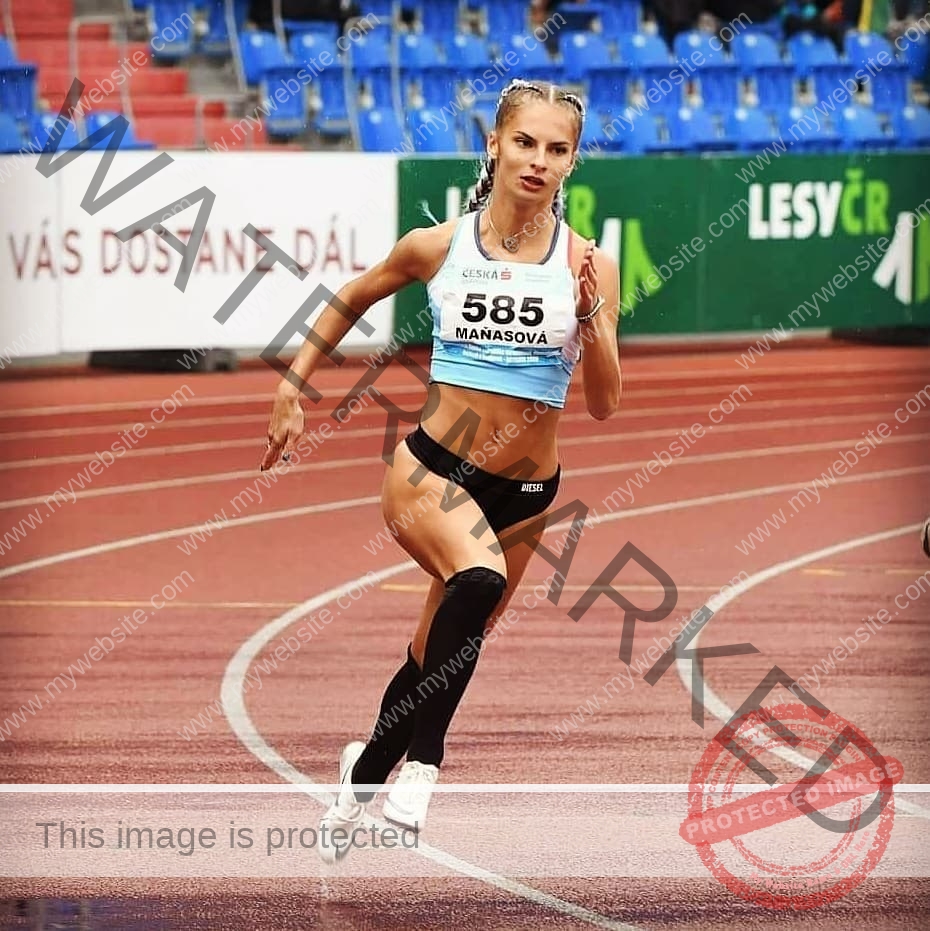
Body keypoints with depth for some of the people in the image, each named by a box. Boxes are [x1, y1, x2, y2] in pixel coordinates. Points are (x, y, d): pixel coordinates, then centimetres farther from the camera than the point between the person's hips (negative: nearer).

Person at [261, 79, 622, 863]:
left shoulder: (589, 266, -4)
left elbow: (603, 404, -6)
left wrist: (589, 311, -20)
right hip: (430, 470, -3)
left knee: (435, 662, 14)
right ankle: (418, 770, -31)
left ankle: (360, 783, 42)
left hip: (525, 494, 3)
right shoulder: (437, 247, -4)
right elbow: (352, 300, 15)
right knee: (481, 579, -35)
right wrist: (294, 388, 15)